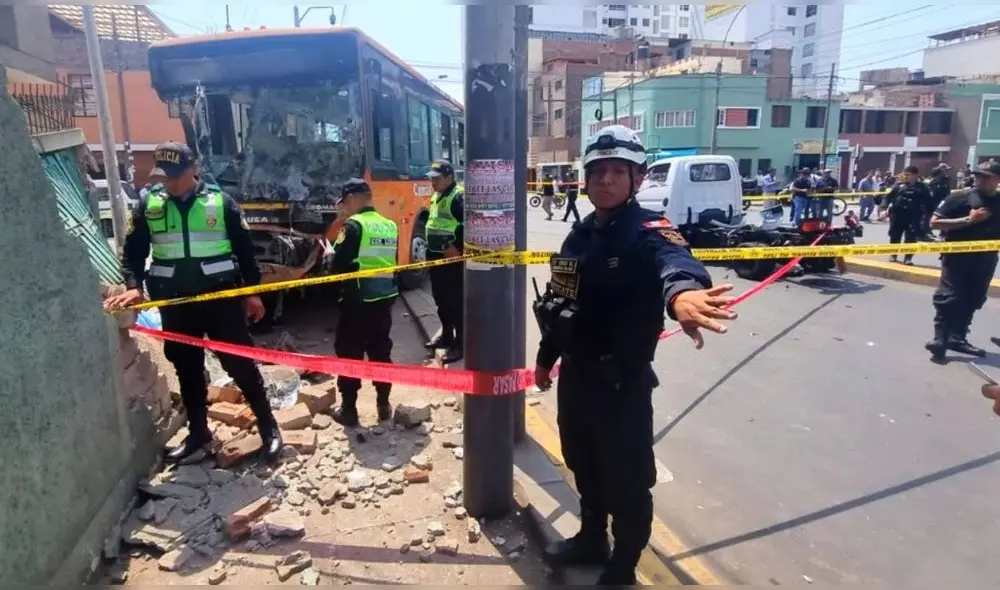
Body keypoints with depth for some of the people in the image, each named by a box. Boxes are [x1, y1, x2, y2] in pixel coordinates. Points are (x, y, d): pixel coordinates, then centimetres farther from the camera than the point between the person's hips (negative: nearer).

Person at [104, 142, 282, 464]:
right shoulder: (148, 206, 4)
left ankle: (269, 428, 12)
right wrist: (134, 286, -12)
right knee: (187, 370, 13)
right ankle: (198, 435, 27)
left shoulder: (221, 202, -2)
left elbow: (245, 250, 2)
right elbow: (132, 252, 6)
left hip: (221, 297, -3)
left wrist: (253, 292, 2)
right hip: (175, 303, 3)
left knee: (240, 364, 0)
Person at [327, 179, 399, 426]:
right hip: (385, 298, 6)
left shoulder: (354, 225, -12)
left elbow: (338, 266, -15)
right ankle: (383, 404, 22)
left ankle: (348, 409, 13)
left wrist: (330, 255, 5)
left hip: (357, 301, -6)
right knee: (381, 352, 15)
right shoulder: (390, 226, 8)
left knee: (350, 354, 6)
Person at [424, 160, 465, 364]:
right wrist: (430, 250, 19)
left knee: (456, 301, -5)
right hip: (436, 256, 10)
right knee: (440, 299, 18)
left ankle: (460, 343, 2)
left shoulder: (459, 198, -15)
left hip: (452, 258, -10)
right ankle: (446, 335, 32)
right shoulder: (436, 197, 16)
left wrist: (457, 248, -22)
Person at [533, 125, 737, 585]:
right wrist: (546, 357, 21)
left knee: (626, 482, 9)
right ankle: (591, 540, 48)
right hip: (574, 376, 7)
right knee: (584, 467, 24)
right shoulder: (579, 235, 6)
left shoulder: (647, 231, -16)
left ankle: (621, 568, 34)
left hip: (622, 383, -7)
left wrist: (683, 289, -64)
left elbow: (673, 258, -41)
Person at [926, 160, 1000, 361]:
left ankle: (957, 338, 20)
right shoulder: (960, 197, -5)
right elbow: (934, 222, -10)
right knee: (949, 298, -7)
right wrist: (968, 219, -17)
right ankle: (940, 339, -3)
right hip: (957, 257, -5)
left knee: (972, 301, 10)